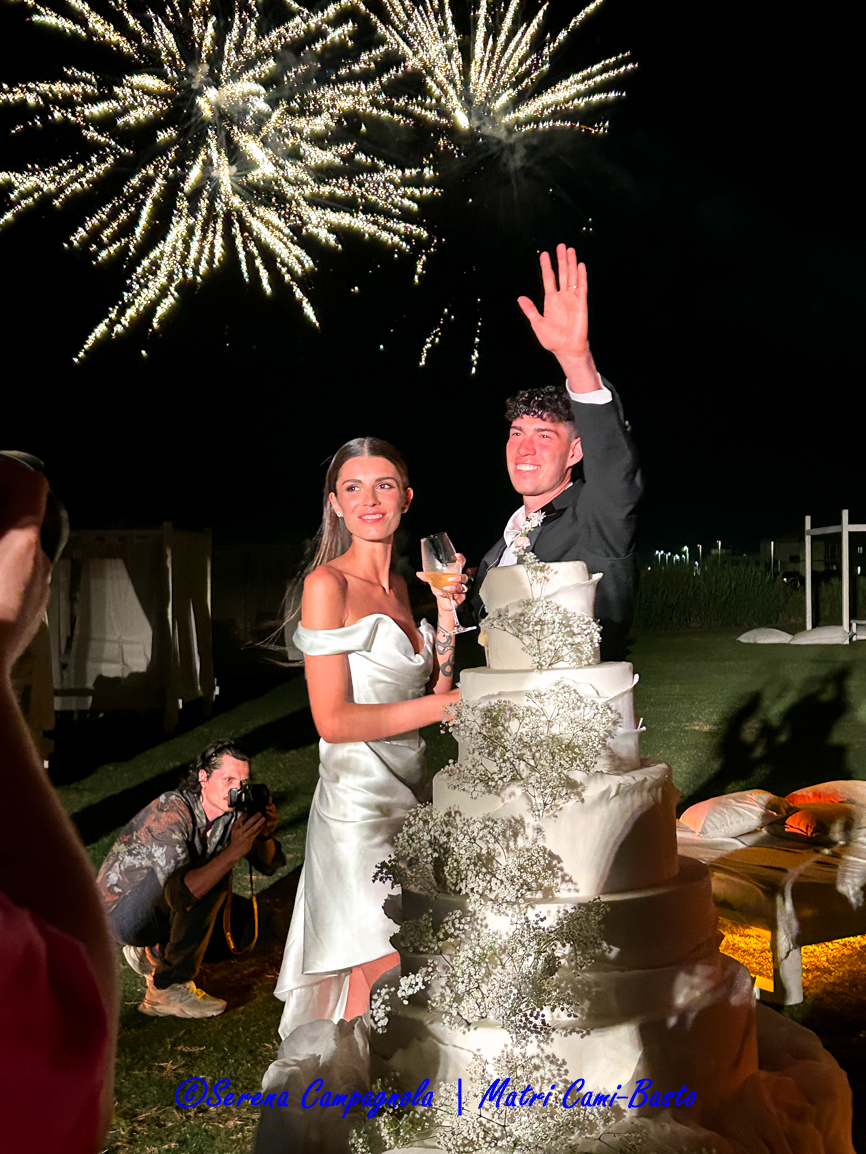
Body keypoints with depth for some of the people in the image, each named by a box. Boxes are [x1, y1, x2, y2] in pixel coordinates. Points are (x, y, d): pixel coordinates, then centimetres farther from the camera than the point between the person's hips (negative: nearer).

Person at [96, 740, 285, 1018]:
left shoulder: (230, 812, -7)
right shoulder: (171, 811, -28)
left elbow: (268, 865, -1)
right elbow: (179, 893, -39)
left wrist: (264, 835, -22)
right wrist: (234, 851, -42)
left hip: (163, 906, 8)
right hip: (124, 910, -8)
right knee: (213, 882, -29)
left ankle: (155, 951, 18)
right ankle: (166, 990, -18)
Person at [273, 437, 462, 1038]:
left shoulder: (399, 585, 11)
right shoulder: (327, 584, -11)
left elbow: (433, 692, 9)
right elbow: (333, 720, -17)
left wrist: (447, 612, -2)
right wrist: (447, 703, -13)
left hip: (411, 796, 7)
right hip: (359, 802, -7)